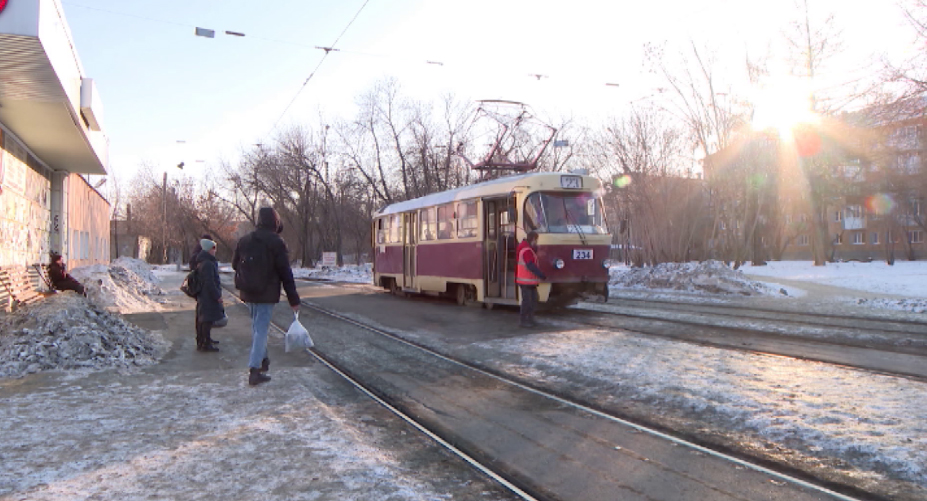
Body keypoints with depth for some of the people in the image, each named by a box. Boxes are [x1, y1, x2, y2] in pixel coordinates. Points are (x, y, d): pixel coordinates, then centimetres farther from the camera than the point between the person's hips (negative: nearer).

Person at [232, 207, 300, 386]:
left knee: (257, 326, 21)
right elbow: (285, 273, -12)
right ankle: (254, 369, -6)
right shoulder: (277, 242, -12)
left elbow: (235, 264, 13)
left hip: (248, 293, 6)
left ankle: (262, 359, 33)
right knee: (261, 328, -3)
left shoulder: (244, 240, 5)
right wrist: (293, 299, -8)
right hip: (267, 294, -6)